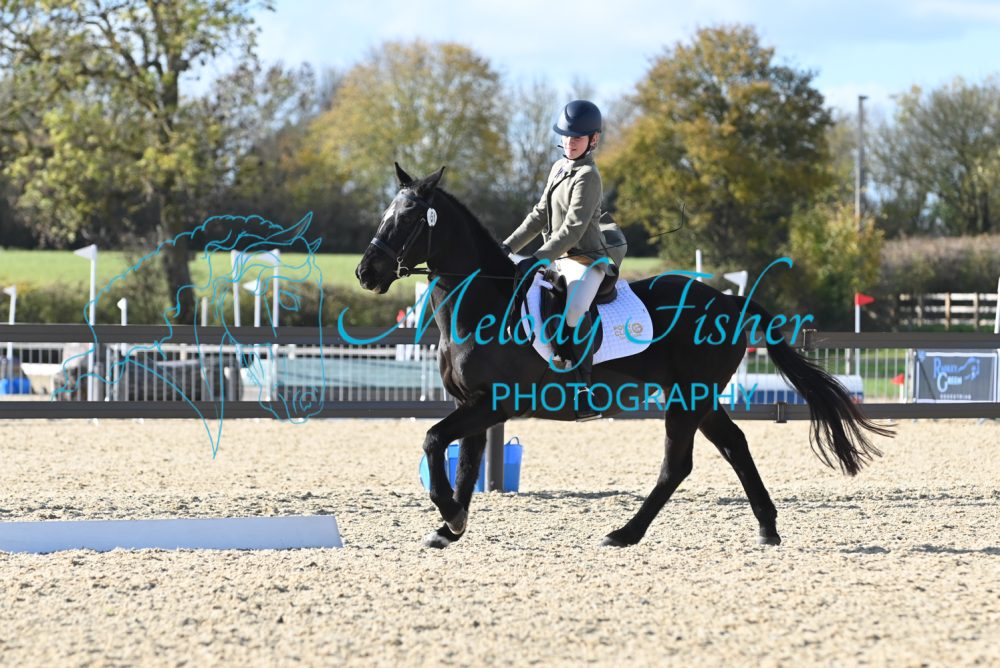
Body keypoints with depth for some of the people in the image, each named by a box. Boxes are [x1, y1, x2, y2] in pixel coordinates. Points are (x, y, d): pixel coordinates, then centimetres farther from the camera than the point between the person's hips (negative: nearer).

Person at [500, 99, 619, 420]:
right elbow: (540, 215, 20)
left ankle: (583, 389, -31)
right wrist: (508, 247, 12)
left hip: (585, 260, -10)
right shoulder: (559, 168, 15)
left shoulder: (587, 177, -12)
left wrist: (537, 259, -28)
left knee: (574, 309, -35)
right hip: (556, 258, 10)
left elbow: (573, 228, -21)